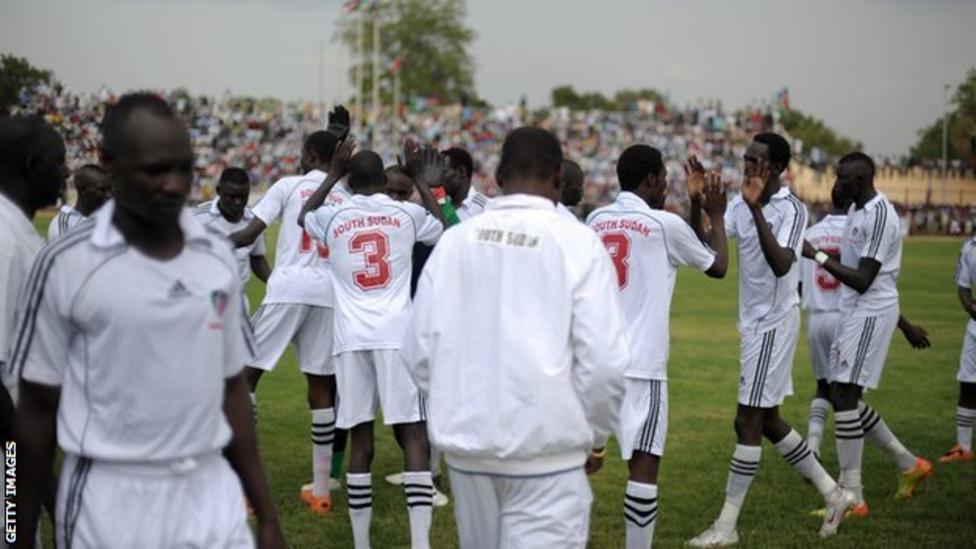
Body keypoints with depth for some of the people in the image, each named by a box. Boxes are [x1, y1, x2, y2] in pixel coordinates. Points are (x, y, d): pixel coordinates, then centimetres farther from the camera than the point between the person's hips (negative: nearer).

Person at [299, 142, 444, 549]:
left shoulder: (333, 218, 9)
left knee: (360, 441, 6)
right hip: (396, 335, -2)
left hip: (351, 339, 2)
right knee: (412, 437, -3)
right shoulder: (407, 214, 6)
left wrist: (332, 176, 37)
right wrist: (422, 183, 37)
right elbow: (444, 230, 28)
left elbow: (303, 217, 34)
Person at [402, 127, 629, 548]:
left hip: (466, 447, 5)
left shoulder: (454, 240, 3)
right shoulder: (577, 242, -8)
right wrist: (596, 437, 4)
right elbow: (604, 361, -11)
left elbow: (419, 351, 5)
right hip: (547, 452, -4)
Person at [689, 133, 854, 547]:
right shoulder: (742, 203, 6)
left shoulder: (791, 210, -16)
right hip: (755, 323, 9)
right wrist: (697, 203, -15)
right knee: (768, 421, 14)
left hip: (774, 323, -9)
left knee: (749, 423, -5)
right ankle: (833, 494, 26)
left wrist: (757, 209, -36)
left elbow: (781, 265, -31)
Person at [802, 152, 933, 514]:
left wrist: (818, 256, -20)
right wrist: (904, 325, 28)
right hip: (855, 312, 10)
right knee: (845, 397, 11)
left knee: (844, 396, -12)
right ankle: (909, 464, 23)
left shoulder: (879, 215, -16)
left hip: (870, 314, -10)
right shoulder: (858, 211, 16)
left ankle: (852, 497, -9)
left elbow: (864, 280, -21)